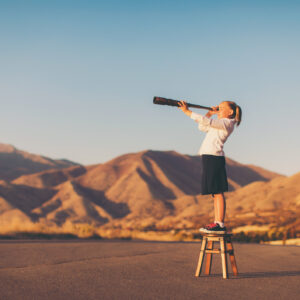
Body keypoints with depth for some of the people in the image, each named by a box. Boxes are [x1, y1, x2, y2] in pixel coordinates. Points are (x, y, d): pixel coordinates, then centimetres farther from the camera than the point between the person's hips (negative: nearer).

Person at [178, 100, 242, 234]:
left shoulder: (227, 123, -6)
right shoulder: (219, 124, 22)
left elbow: (205, 121, -18)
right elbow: (202, 127, 32)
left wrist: (186, 111, -15)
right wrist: (210, 112, 21)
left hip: (214, 157, -10)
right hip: (209, 157, 10)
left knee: (218, 192, -11)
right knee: (215, 193, 9)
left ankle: (220, 224, -12)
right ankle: (217, 223, 11)